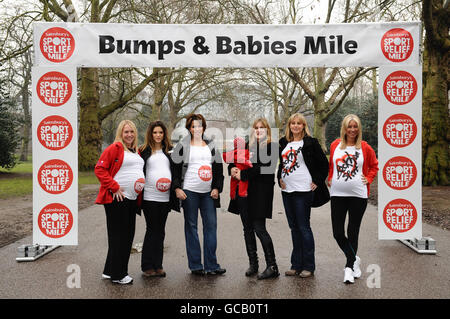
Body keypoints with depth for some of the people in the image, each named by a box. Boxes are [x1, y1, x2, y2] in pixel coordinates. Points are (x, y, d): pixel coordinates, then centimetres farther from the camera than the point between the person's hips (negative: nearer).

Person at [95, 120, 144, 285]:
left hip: (132, 198, 8)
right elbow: (99, 169, -11)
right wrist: (114, 187, -16)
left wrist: (141, 183, 11)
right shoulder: (115, 148, -6)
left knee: (128, 235, 12)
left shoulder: (136, 151, 17)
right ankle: (116, 275, 9)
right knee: (118, 235, -2)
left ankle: (110, 271, 24)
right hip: (117, 198, -8)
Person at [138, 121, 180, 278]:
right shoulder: (144, 151, 5)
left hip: (166, 197, 4)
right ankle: (147, 266, 7)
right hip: (149, 196, -3)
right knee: (152, 230, -2)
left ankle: (158, 265, 14)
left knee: (160, 231, 7)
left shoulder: (170, 151, 16)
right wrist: (140, 190, -7)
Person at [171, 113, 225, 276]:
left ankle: (211, 265, 7)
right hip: (189, 192, -3)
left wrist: (217, 188, 4)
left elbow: (218, 168, 15)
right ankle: (195, 265, 9)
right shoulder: (183, 146, 4)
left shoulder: (211, 146, 15)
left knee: (211, 226, 0)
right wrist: (177, 188, -9)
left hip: (208, 193, 3)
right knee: (191, 226, 2)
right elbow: (175, 168, 1)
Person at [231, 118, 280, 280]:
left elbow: (264, 167, -14)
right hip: (245, 192, 7)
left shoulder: (271, 147, -1)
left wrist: (243, 174, -14)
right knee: (248, 228, 8)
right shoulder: (249, 146, 18)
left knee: (259, 228, -9)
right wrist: (233, 168, -2)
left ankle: (272, 266, -1)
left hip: (261, 192, -6)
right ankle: (253, 263, 18)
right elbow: (236, 160, 21)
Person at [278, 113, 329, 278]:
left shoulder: (310, 142, -4)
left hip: (303, 190, -6)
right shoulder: (284, 143, 13)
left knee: (303, 227, -3)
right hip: (287, 190, 6)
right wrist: (280, 178, 12)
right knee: (294, 227, 11)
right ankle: (296, 265, 20)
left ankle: (308, 266, 8)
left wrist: (317, 182, -5)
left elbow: (324, 163, -2)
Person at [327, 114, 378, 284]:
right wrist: (330, 179, 10)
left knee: (353, 232, 5)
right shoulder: (335, 145, 7)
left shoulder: (365, 147, 2)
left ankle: (349, 267, 17)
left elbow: (374, 166, 15)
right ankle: (355, 259, 22)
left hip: (358, 195, -2)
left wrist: (368, 179, 2)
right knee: (337, 233, -1)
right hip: (337, 194, 2)